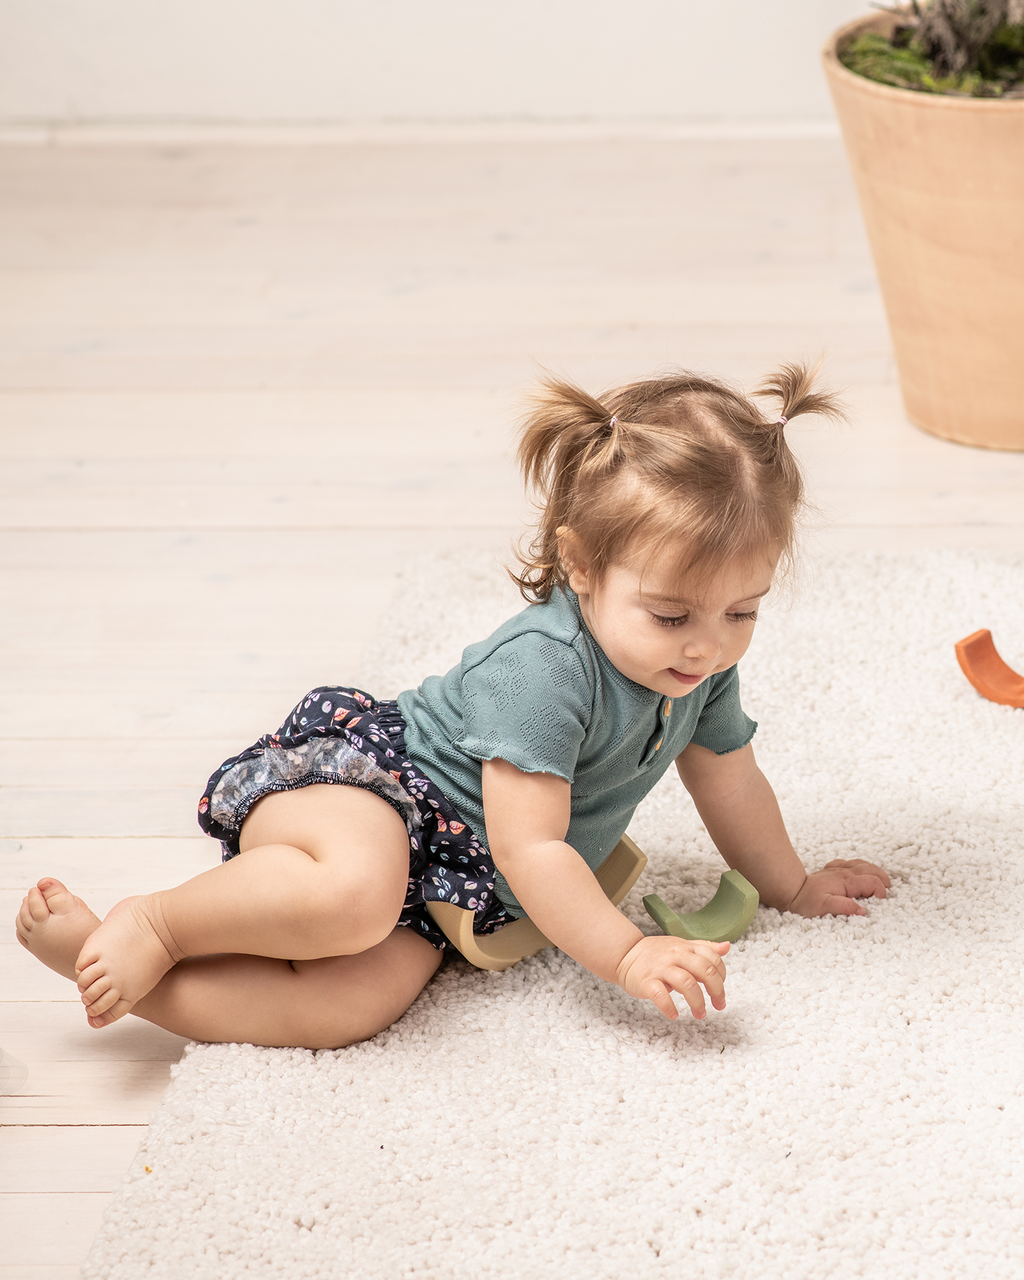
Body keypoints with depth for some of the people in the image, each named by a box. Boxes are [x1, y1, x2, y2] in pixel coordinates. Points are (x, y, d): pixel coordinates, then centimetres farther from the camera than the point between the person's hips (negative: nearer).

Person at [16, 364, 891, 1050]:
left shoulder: (701, 666, 0)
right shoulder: (545, 664, -26)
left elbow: (729, 781, 21)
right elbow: (528, 848, -26)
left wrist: (792, 887, 31)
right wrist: (628, 955, -28)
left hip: (444, 876, 7)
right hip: (357, 776, -7)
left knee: (348, 1005, -22)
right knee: (359, 887, -43)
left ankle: (111, 968, -18)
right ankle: (154, 925, -18)